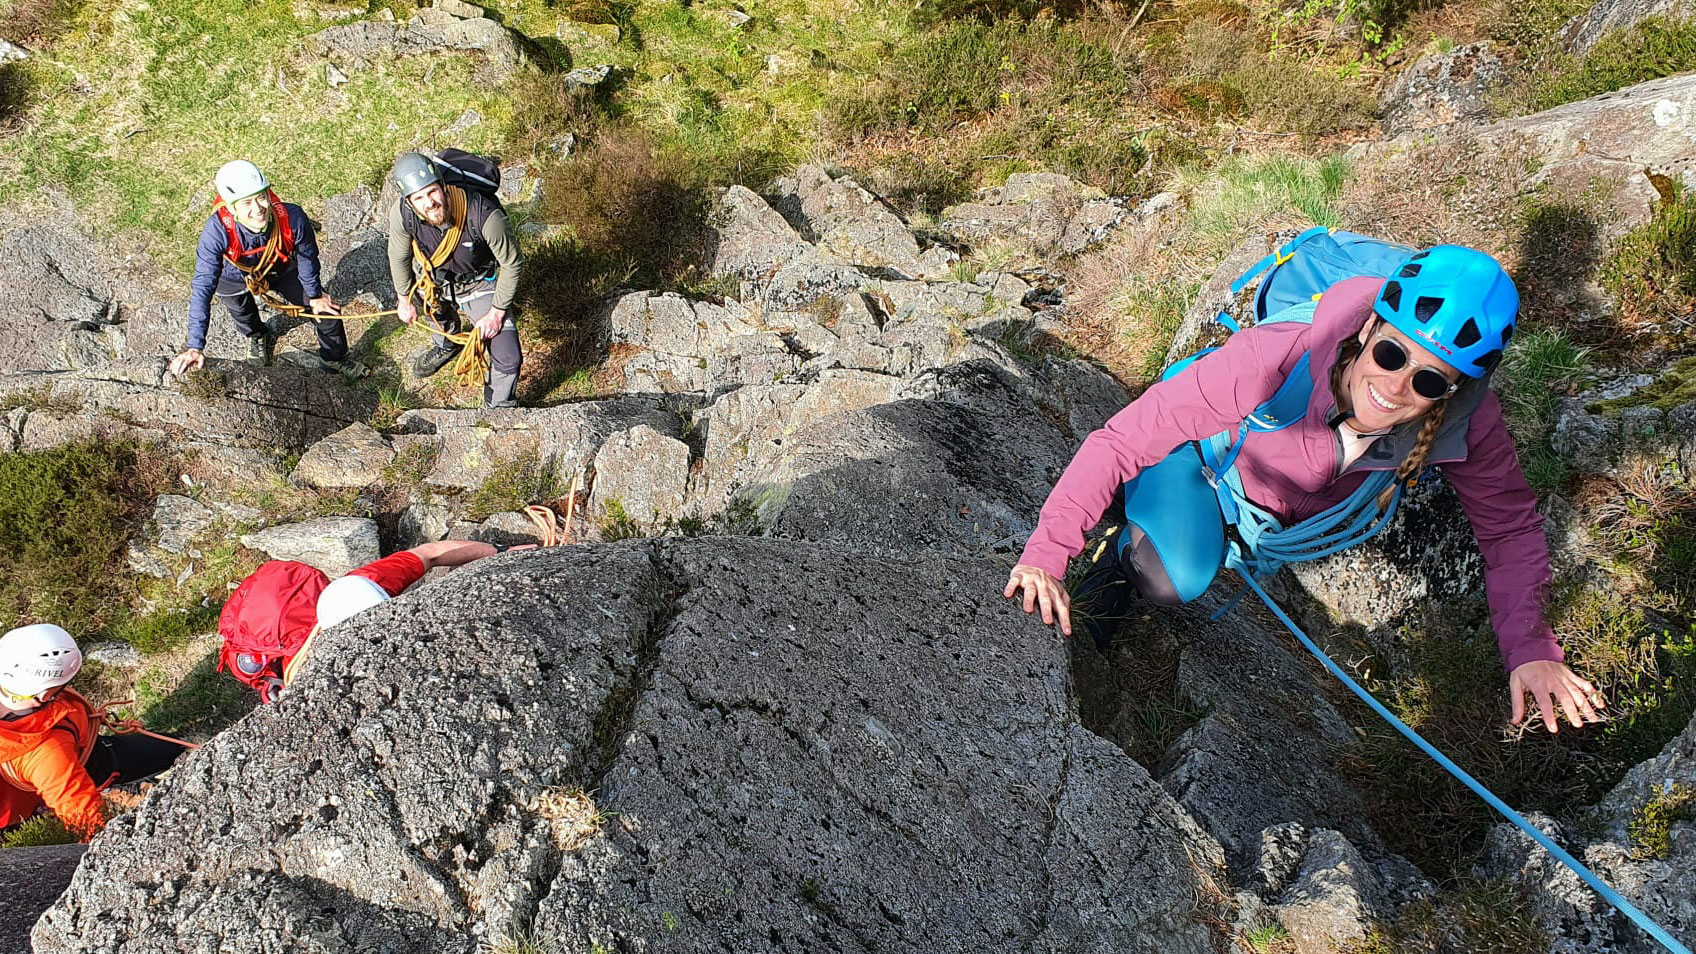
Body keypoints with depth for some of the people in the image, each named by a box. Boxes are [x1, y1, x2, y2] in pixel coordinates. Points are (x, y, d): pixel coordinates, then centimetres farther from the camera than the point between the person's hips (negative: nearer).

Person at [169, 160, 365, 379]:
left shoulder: (292, 217, -39)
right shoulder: (217, 230, -43)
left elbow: (306, 256, -16)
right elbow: (202, 287, -39)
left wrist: (315, 295, 0)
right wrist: (195, 346, -46)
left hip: (282, 270, 1)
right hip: (236, 277, -1)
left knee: (326, 307, 3)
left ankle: (335, 359, 34)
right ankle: (258, 336, 57)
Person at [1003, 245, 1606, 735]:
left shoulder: (1466, 422, -31)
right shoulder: (1275, 357, -42)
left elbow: (1511, 527, -13)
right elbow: (1121, 441, -37)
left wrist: (1529, 649, -27)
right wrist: (1047, 554, -43)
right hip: (1199, 457, -6)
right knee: (1176, 580, -27)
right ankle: (1125, 555, 8)